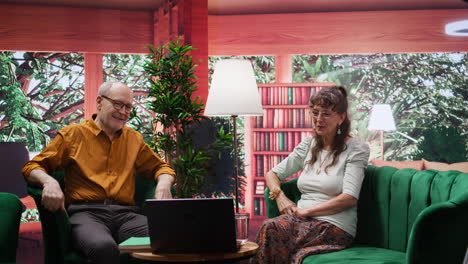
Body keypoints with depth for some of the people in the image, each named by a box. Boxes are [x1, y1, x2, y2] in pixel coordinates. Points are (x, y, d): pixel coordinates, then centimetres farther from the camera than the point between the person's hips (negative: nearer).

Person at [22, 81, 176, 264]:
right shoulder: (73, 134, 14)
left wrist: (163, 185, 8)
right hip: (86, 213, -3)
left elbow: (160, 167, 33)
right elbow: (32, 167, 13)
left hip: (126, 213, 3)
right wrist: (49, 182, -12)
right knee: (103, 248, -41)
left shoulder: (134, 139, 25)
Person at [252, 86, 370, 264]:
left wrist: (307, 210, -12)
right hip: (303, 221, 5)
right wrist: (279, 195, -2)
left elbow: (350, 198, -11)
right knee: (269, 227, -32)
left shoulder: (356, 149, 0)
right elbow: (272, 174, 20)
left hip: (335, 226, -5)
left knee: (270, 229, -32)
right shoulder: (308, 145, 17)